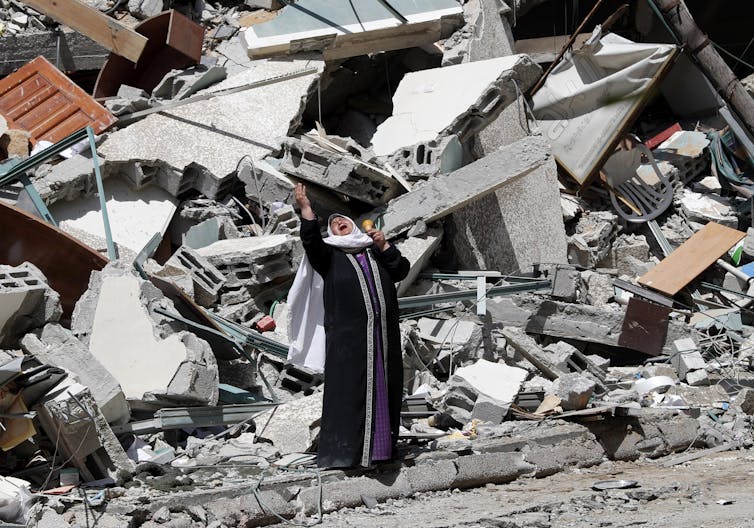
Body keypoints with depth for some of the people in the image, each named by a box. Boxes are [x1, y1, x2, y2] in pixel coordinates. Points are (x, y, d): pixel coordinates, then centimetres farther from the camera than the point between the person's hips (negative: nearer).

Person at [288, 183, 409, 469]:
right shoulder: (329, 255, 11)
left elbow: (401, 270, 10)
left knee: (383, 387, 2)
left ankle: (380, 443, 8)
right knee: (348, 389, -8)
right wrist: (306, 209, -20)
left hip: (383, 335, 4)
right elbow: (311, 242, -10)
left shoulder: (375, 252, 22)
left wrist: (384, 246, -2)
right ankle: (343, 449, -9)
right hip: (348, 335, -4)